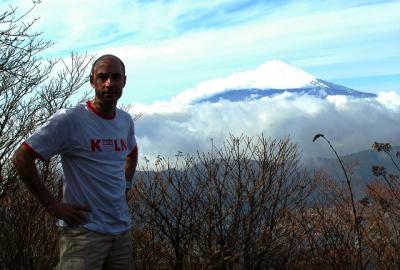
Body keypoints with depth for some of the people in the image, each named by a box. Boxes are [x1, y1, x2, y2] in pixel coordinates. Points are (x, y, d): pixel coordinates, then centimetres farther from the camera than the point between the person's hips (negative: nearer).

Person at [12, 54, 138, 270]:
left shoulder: (126, 121, 8)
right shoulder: (69, 119, -13)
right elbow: (21, 158, -14)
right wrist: (52, 205, -13)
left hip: (122, 229, 7)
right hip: (84, 231, -6)